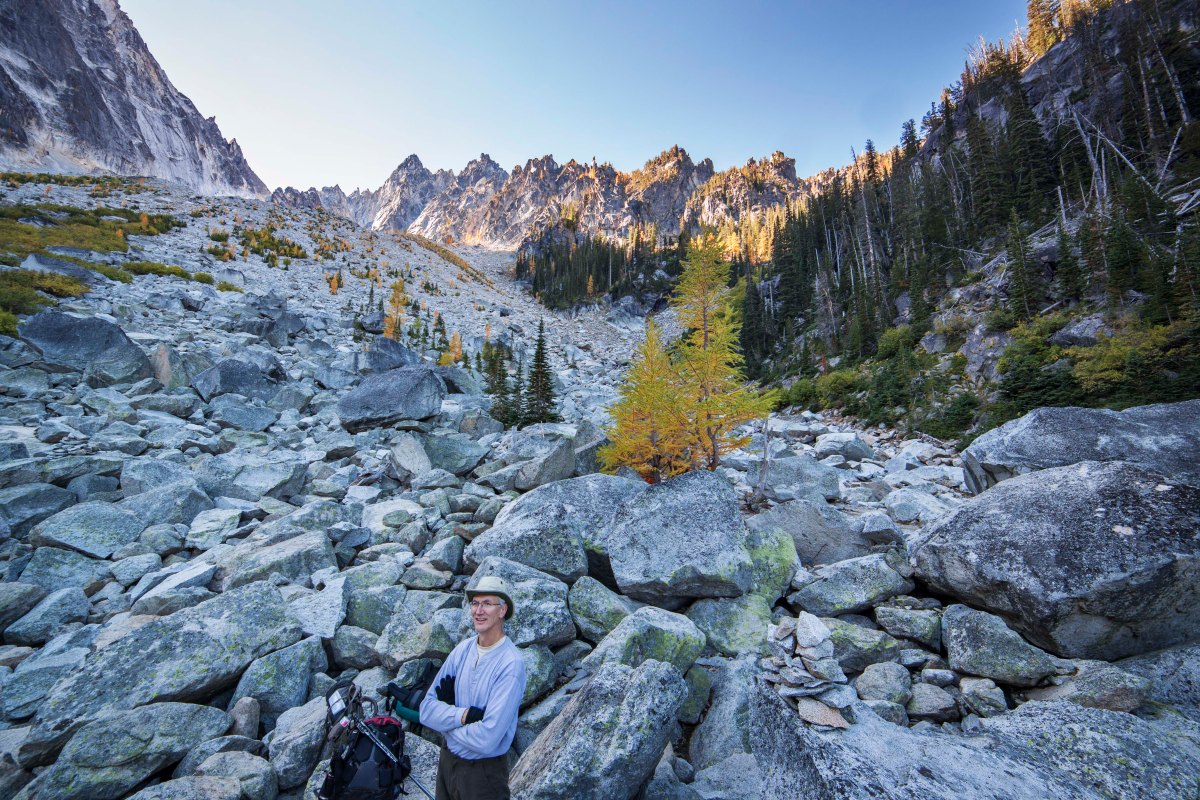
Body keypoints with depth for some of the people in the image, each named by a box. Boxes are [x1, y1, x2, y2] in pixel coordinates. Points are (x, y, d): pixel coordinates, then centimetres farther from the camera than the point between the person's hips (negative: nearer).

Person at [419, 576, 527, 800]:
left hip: (484, 771, -5)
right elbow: (427, 709, -7)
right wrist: (465, 715, -22)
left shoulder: (511, 664, -25)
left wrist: (447, 724, -13)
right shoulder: (463, 649, -6)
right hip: (447, 759, 5)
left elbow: (487, 739, -27)